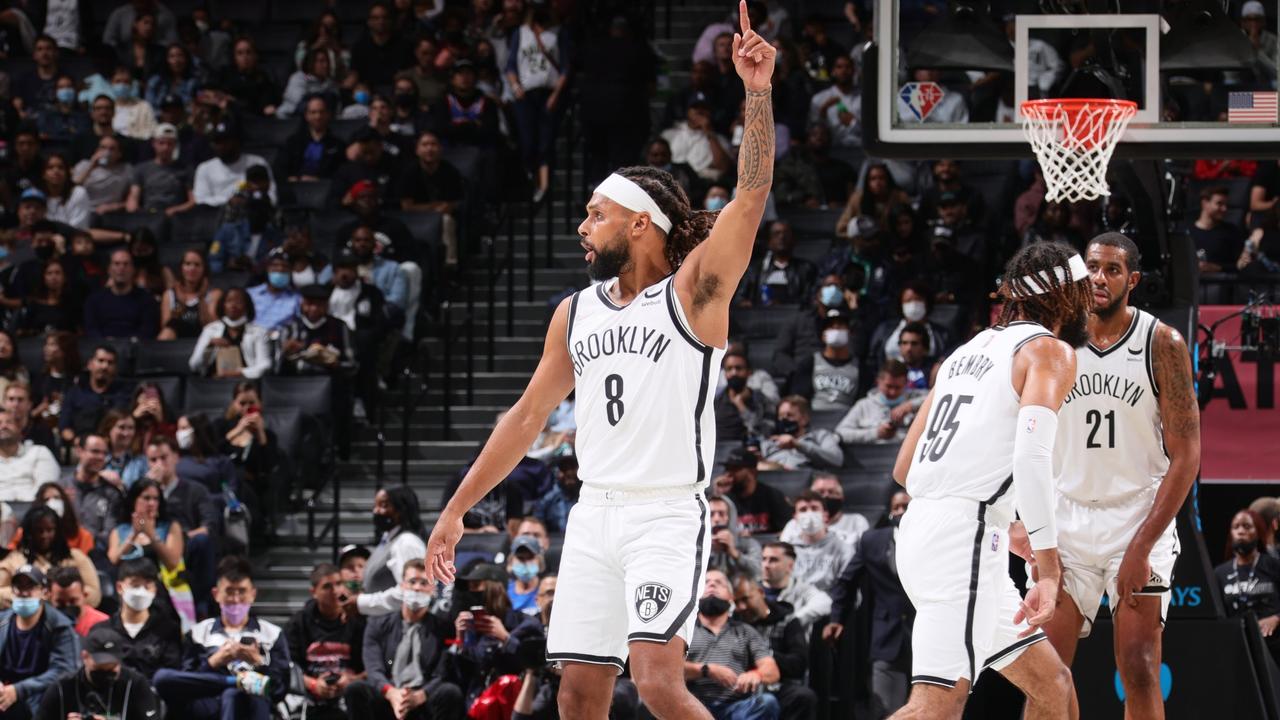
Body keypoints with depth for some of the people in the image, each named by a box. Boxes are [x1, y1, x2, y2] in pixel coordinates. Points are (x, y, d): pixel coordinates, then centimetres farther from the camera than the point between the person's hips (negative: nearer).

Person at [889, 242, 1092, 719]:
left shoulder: (970, 351, 22)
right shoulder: (1050, 350, -2)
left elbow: (904, 470, 24)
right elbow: (1033, 455, -20)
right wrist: (1048, 574, -23)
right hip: (966, 540, -9)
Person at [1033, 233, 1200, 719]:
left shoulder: (1162, 345, -7)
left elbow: (1186, 456, -9)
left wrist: (1142, 547, -16)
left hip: (1139, 519, -3)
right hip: (1067, 520, 3)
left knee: (1139, 672, -10)